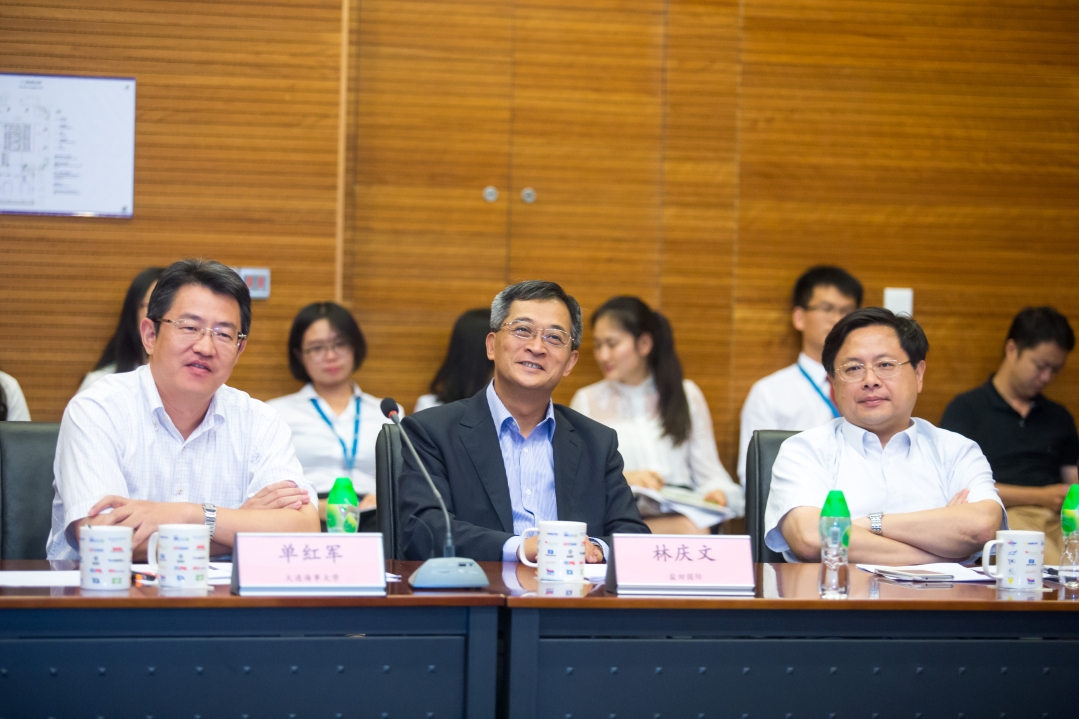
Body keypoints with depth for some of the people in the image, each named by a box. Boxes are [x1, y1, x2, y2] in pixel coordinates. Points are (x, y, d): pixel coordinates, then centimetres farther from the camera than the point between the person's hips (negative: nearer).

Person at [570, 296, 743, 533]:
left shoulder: (687, 395, 19)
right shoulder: (587, 400, 15)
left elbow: (708, 470, 14)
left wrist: (716, 491, -9)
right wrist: (622, 478, -14)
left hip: (682, 511, 3)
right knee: (688, 529, -36)